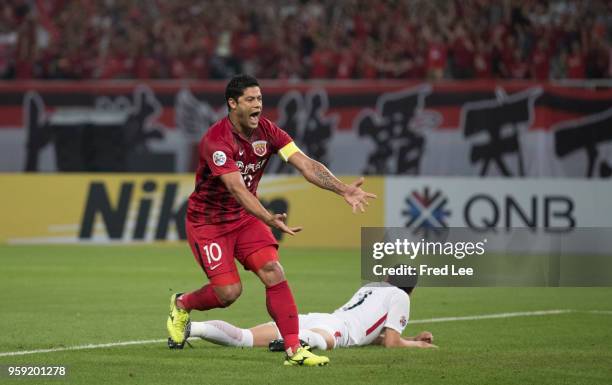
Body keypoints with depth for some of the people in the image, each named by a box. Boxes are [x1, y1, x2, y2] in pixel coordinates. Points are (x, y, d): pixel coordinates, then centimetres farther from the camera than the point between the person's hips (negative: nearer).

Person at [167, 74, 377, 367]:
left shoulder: (267, 131, -8)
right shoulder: (216, 140, -27)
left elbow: (306, 165, -15)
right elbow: (237, 189, -37)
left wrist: (343, 190, -31)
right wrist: (270, 219, -51)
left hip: (244, 216, 6)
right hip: (207, 220, -5)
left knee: (274, 273, -14)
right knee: (228, 291, -11)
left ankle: (293, 349, -14)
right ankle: (181, 305, 22)